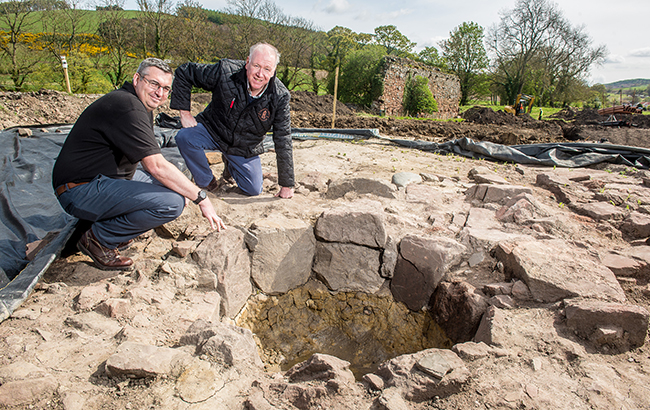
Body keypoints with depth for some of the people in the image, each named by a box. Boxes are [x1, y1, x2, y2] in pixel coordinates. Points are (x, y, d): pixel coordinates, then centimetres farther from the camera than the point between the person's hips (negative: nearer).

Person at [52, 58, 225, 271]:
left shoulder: (141, 106, 13)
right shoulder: (126, 105, -19)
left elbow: (151, 163, 16)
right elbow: (157, 166, -26)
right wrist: (201, 198, -22)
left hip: (107, 179, 10)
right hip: (81, 192, -10)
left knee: (174, 187, 11)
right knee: (171, 203, -25)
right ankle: (98, 239, -6)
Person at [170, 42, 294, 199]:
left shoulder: (280, 97, -23)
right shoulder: (225, 71, -26)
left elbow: (283, 141, -17)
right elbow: (184, 72, -12)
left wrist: (287, 184, -14)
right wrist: (184, 112, -17)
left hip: (245, 147, 1)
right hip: (213, 129, -1)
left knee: (254, 190, -3)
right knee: (185, 137, -29)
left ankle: (230, 166, 31)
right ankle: (207, 182, -2)